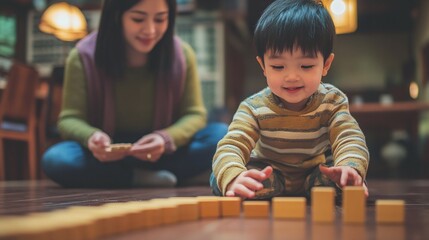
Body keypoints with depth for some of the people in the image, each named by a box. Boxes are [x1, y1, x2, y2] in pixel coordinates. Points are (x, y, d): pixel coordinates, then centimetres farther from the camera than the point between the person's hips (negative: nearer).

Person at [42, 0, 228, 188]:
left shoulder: (182, 55, -8)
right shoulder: (84, 57, -11)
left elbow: (194, 115, -7)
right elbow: (70, 119, -9)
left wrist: (166, 139, -30)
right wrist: (91, 136, -35)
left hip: (160, 156, 2)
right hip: (106, 155, -1)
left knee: (220, 135, -25)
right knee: (56, 160, -31)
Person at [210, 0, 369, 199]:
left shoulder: (332, 101, -17)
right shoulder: (254, 108, -21)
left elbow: (350, 140, -30)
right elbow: (231, 147, -33)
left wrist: (350, 168, -56)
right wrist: (234, 178, -58)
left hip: (315, 173, 2)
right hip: (268, 176, -1)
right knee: (218, 179, -26)